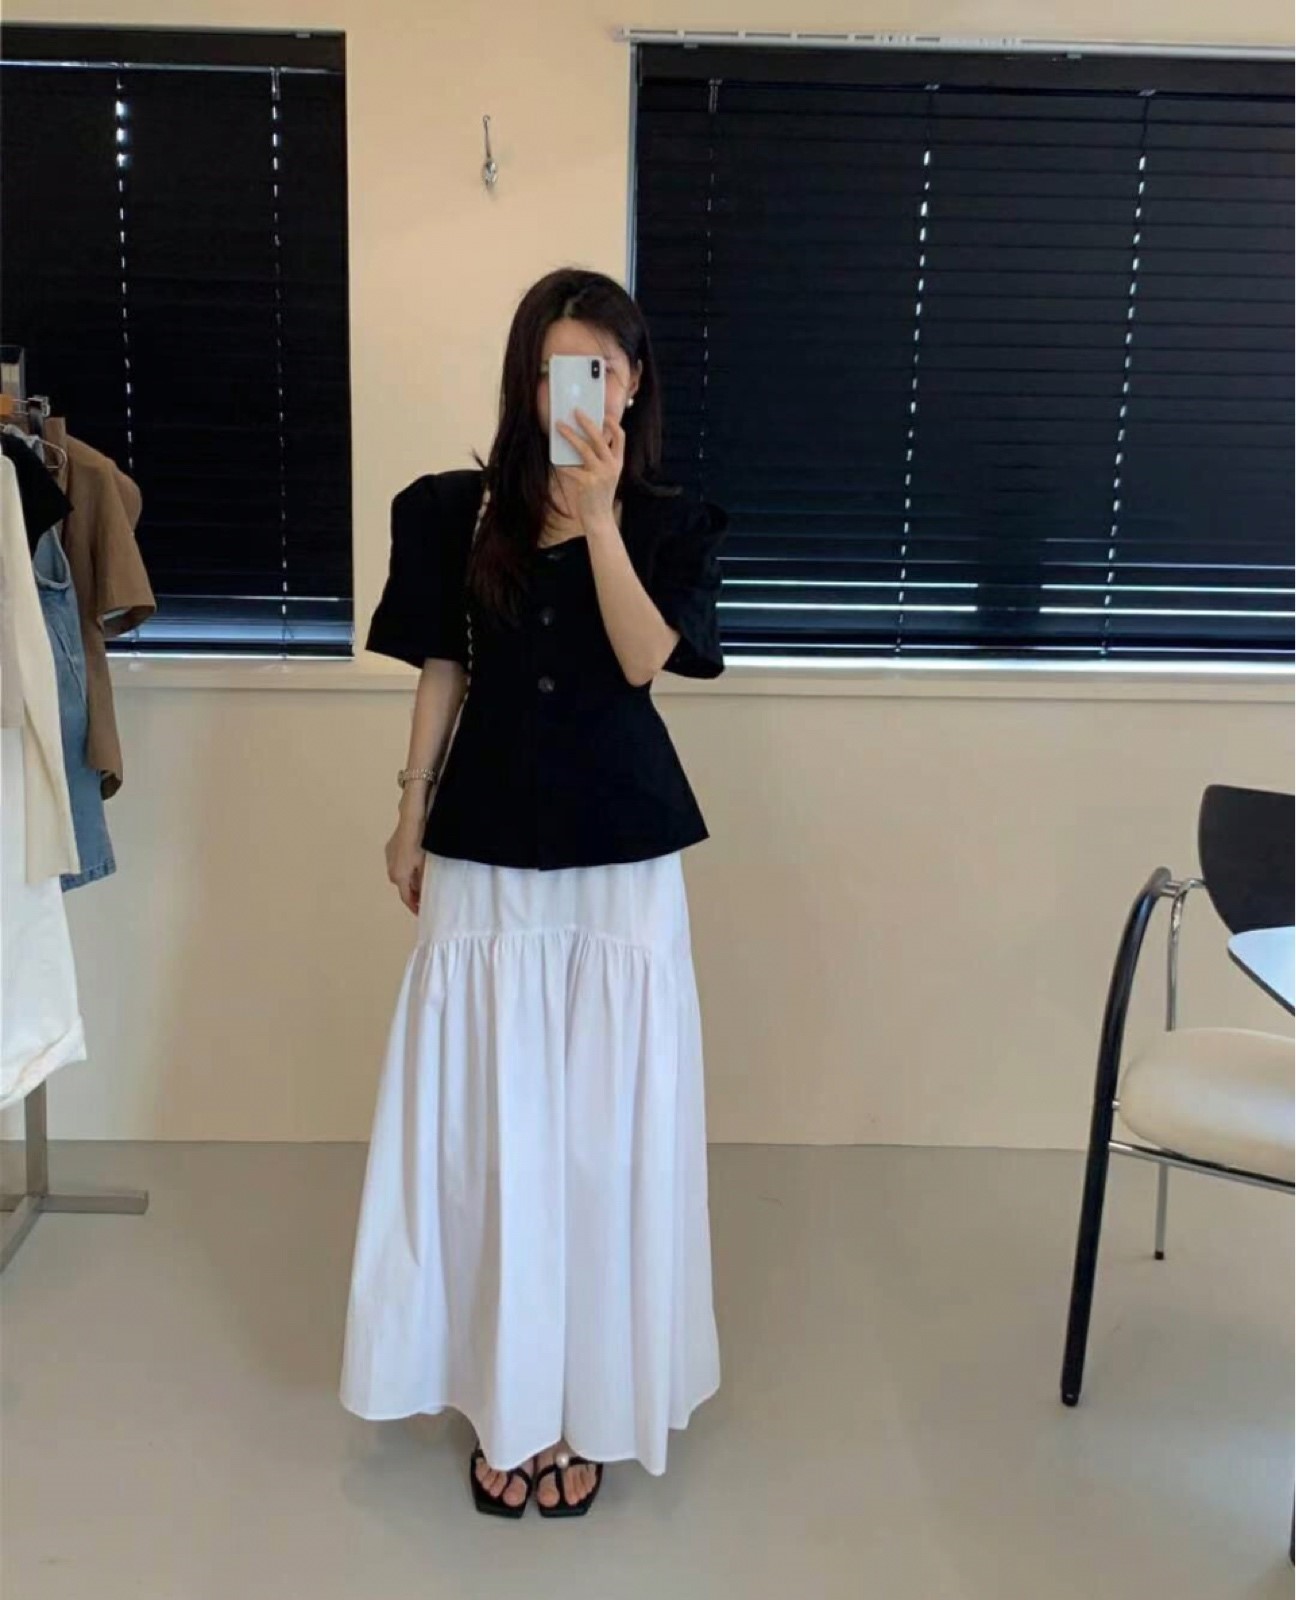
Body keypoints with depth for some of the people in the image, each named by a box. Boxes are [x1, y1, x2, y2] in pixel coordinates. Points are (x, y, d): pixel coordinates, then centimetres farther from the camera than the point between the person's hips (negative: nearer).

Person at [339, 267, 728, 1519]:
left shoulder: (670, 524, 1)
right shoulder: (458, 512, 3)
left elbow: (644, 660, -15)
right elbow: (443, 676, 7)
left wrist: (597, 515, -21)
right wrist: (411, 819, 8)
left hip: (620, 860, -1)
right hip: (487, 857, 1)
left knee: (604, 1132, 5)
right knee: (490, 1131, 7)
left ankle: (586, 1403, 22)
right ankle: (505, 1400, 24)